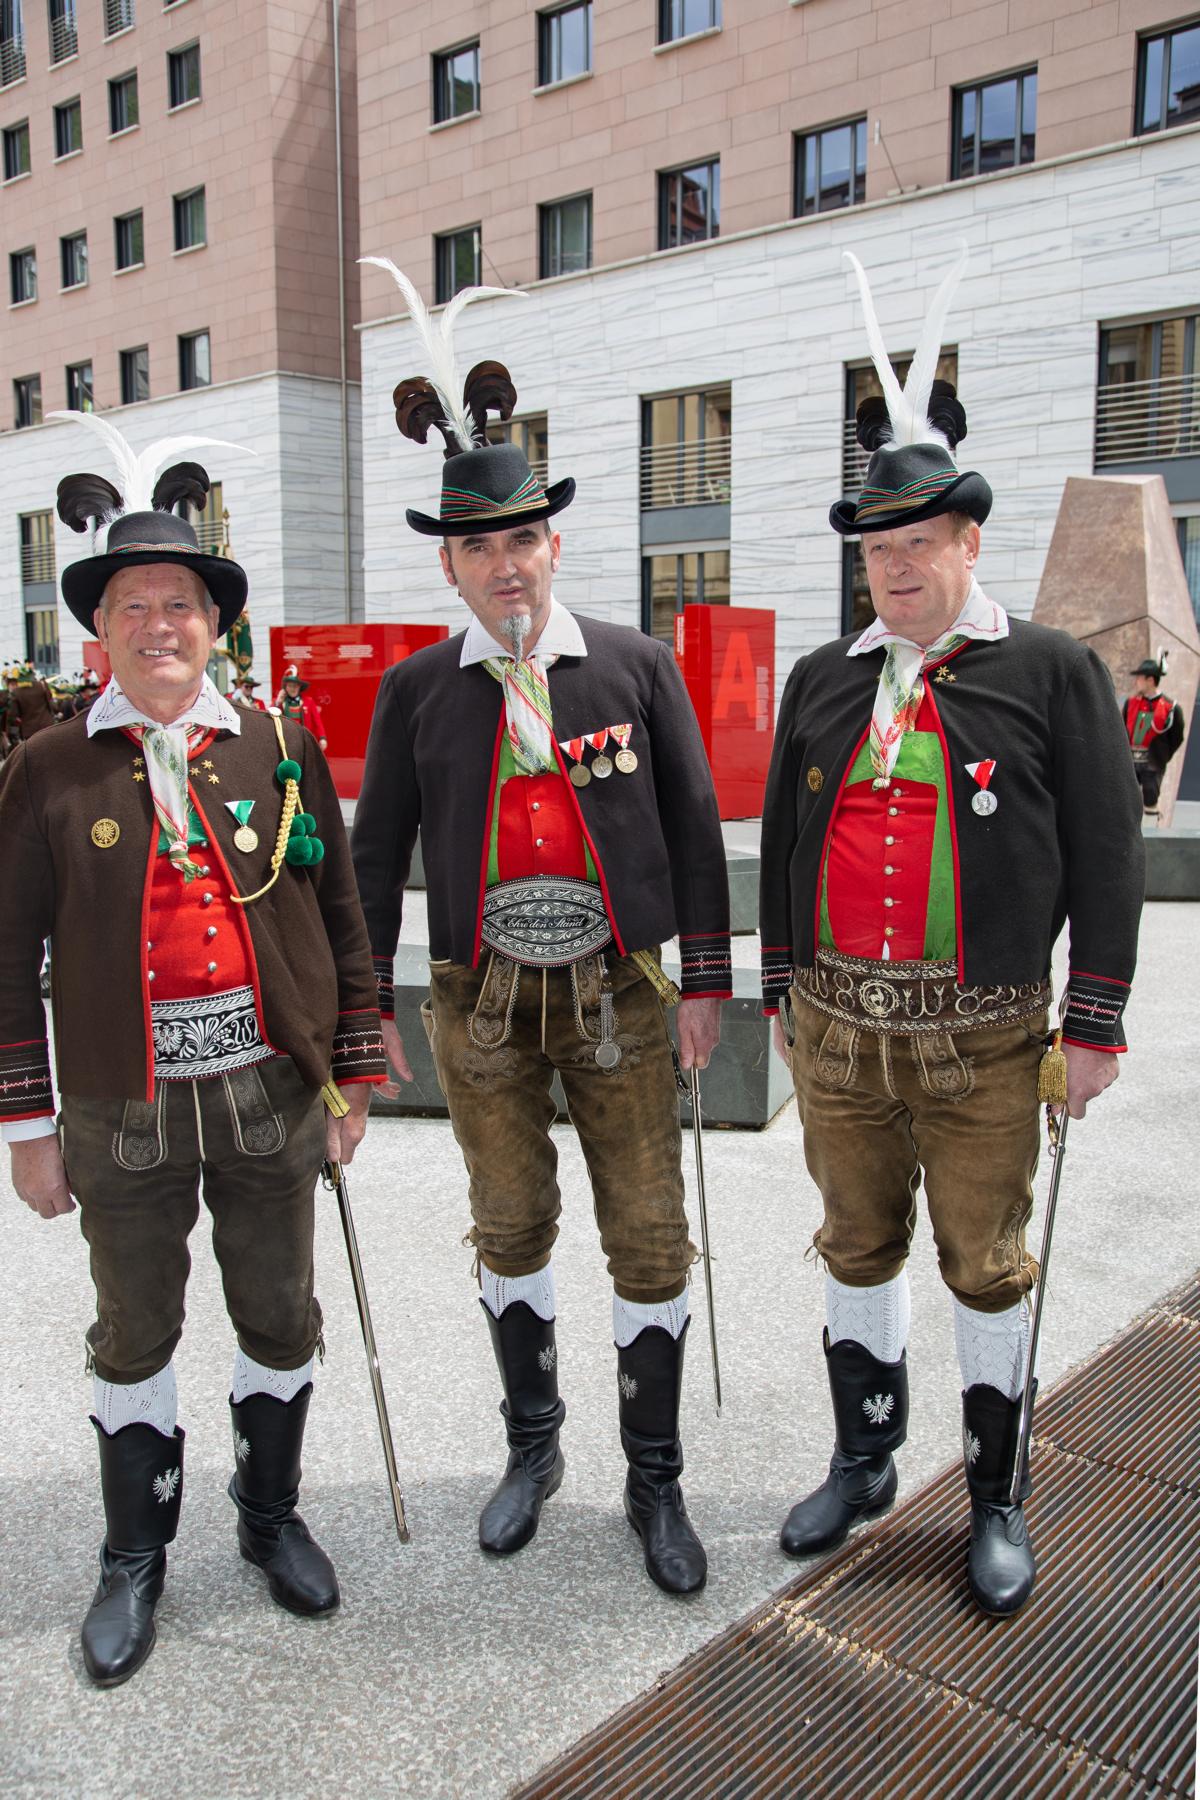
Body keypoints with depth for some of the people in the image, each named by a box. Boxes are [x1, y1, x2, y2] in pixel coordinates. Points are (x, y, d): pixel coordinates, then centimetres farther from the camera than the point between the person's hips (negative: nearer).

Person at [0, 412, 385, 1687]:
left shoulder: (282, 751, 0)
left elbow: (340, 922, 4)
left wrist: (353, 1081, 3)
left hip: (269, 1099, 1)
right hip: (125, 1115, -1)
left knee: (280, 1318, 15)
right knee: (134, 1338, 14)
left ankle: (271, 1513, 39)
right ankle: (134, 1558, 35)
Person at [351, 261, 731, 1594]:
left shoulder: (635, 664, -2)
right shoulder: (415, 688, 0)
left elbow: (694, 824, 1)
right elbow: (377, 848, 4)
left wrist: (709, 979, -1)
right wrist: (367, 1002, 3)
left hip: (617, 993, -1)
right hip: (480, 1003, 1)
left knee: (649, 1237, 5)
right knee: (510, 1231, 15)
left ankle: (655, 1482, 25)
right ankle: (532, 1448, 37)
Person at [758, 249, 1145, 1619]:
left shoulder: (1053, 673, -3)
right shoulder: (824, 681, 7)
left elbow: (1107, 859, -3)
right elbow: (783, 839, 12)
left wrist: (1095, 1025, -6)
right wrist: (785, 992, 12)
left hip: (981, 1038, -3)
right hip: (838, 1028, 4)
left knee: (987, 1265, 9)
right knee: (857, 1249, 16)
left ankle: (997, 1500, 29)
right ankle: (864, 1464, 36)